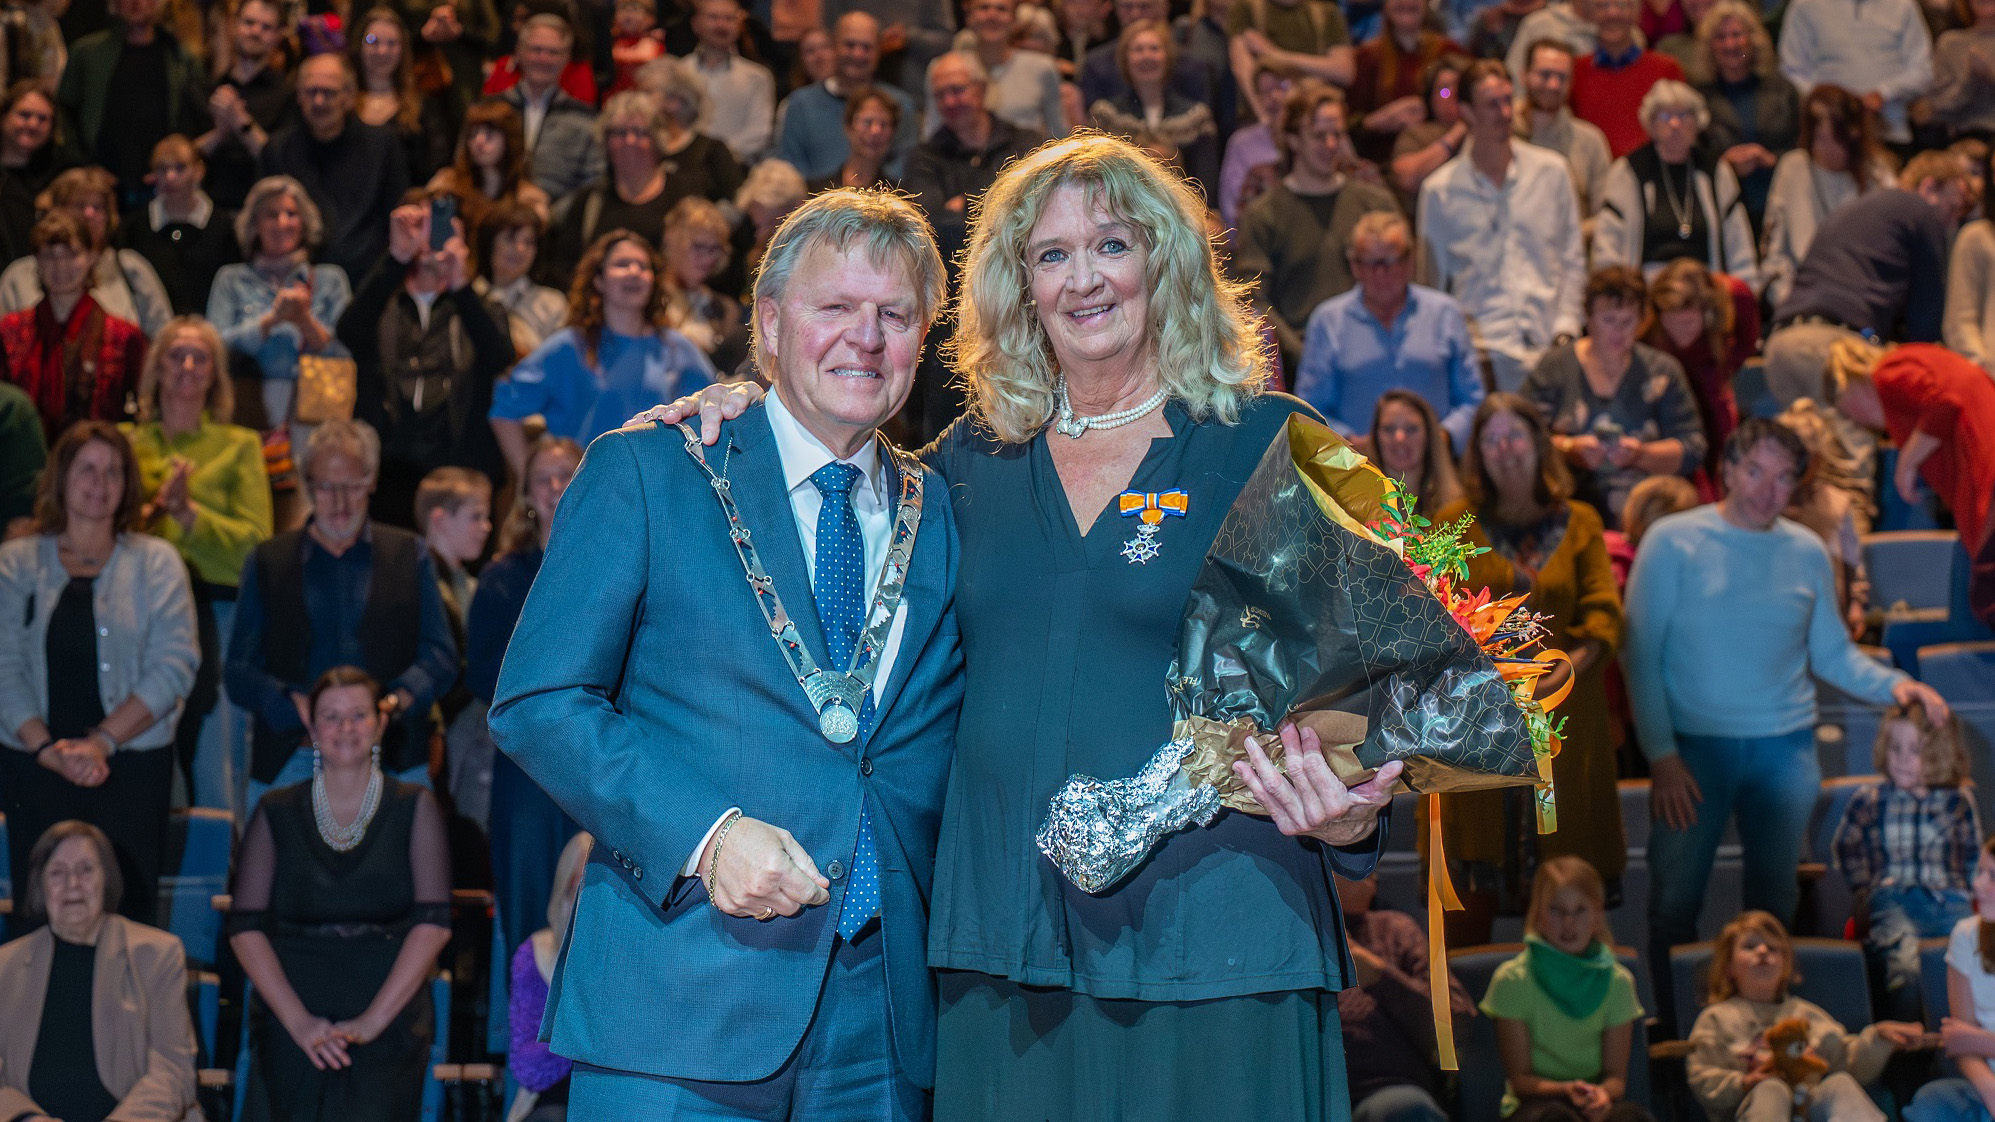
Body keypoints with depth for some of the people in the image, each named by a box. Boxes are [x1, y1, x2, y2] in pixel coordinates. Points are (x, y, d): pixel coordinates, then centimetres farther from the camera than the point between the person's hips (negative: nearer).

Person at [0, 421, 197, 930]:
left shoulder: (156, 563, 6)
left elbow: (175, 666, -4)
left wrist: (102, 741, -12)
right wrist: (46, 749, -13)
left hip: (133, 767, -1)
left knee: (126, 908, -4)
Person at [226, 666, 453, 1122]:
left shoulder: (413, 808, 8)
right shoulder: (277, 813, 11)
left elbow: (433, 923, 0)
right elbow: (245, 927, 4)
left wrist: (373, 1019, -10)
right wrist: (298, 1020, -9)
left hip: (388, 1020, -1)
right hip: (291, 1023, 1)